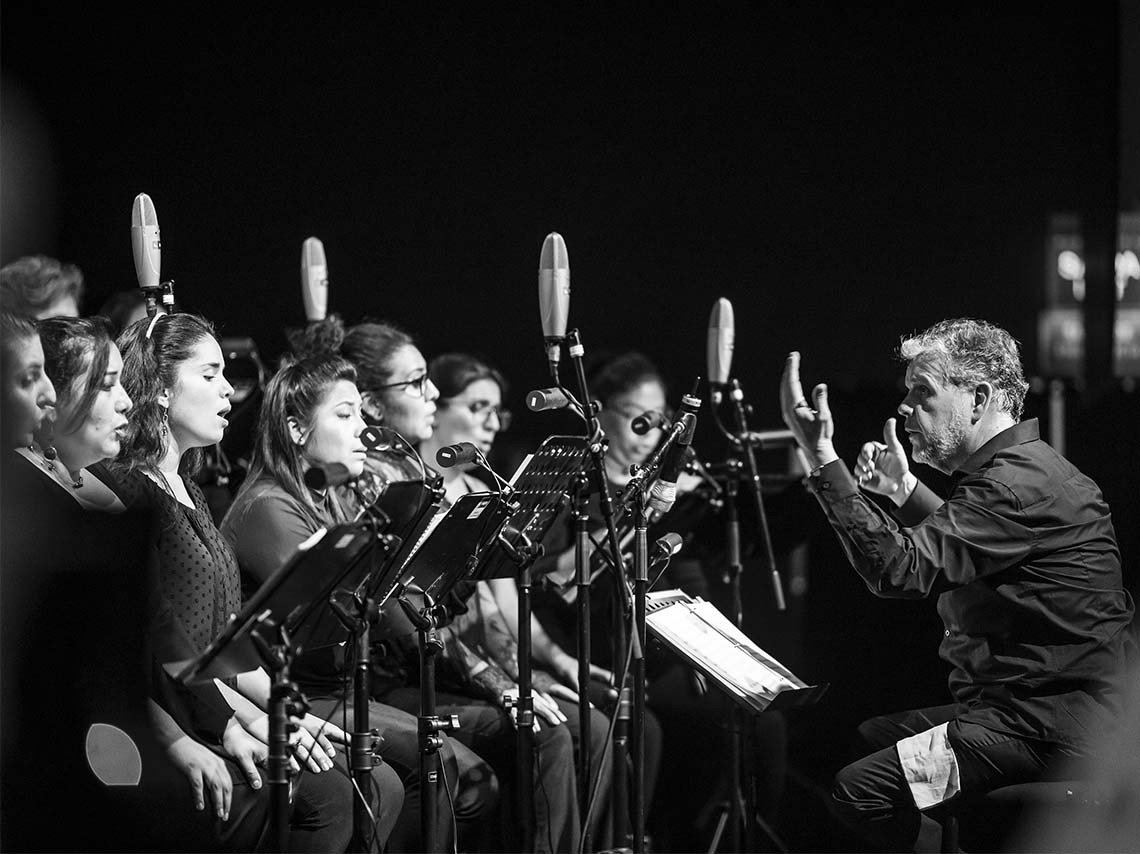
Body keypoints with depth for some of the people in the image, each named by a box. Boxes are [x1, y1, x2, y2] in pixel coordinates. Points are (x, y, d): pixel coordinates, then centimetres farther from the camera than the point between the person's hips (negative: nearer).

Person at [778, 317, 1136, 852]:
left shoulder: (1021, 485, -19)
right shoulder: (1016, 469, 17)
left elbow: (899, 568, -28)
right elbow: (950, 551, 37)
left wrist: (822, 459, -28)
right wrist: (904, 490, 25)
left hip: (1050, 725, -11)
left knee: (860, 790, -18)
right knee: (860, 739, 14)